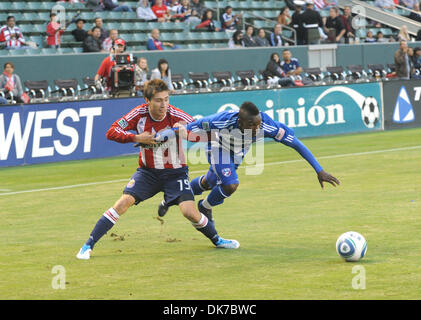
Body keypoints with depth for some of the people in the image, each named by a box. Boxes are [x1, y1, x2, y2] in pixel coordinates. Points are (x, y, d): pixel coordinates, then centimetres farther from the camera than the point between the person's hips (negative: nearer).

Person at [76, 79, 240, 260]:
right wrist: (137, 138, -24)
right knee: (124, 202, -17)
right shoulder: (139, 114, -12)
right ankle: (88, 246, -9)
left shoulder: (175, 115, -17)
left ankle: (217, 240, 13)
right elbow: (111, 132, -10)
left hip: (175, 172, -1)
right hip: (147, 171, 1)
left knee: (189, 212, -17)